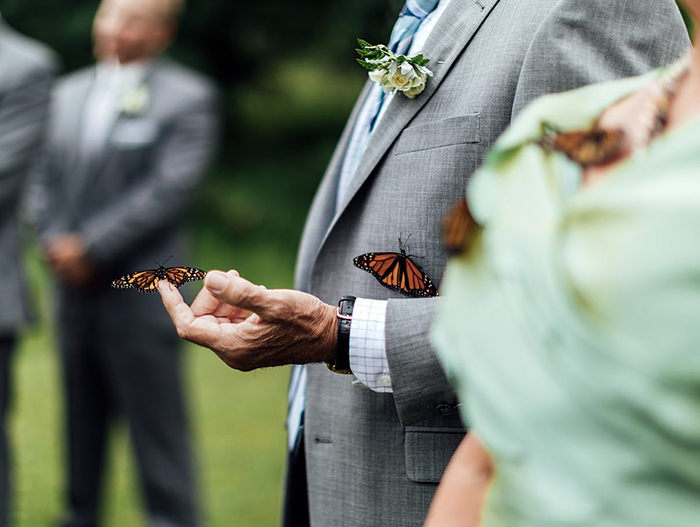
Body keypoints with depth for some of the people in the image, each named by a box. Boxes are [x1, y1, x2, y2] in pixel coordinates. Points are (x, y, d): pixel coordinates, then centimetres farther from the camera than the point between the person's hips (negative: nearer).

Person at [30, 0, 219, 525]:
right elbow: (47, 177, 15)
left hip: (140, 291, -6)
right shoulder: (68, 93, 15)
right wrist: (55, 241, -3)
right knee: (82, 421, 13)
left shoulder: (187, 97, -5)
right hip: (75, 289, 6)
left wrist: (91, 246, -14)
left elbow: (170, 188, -13)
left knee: (157, 427, -3)